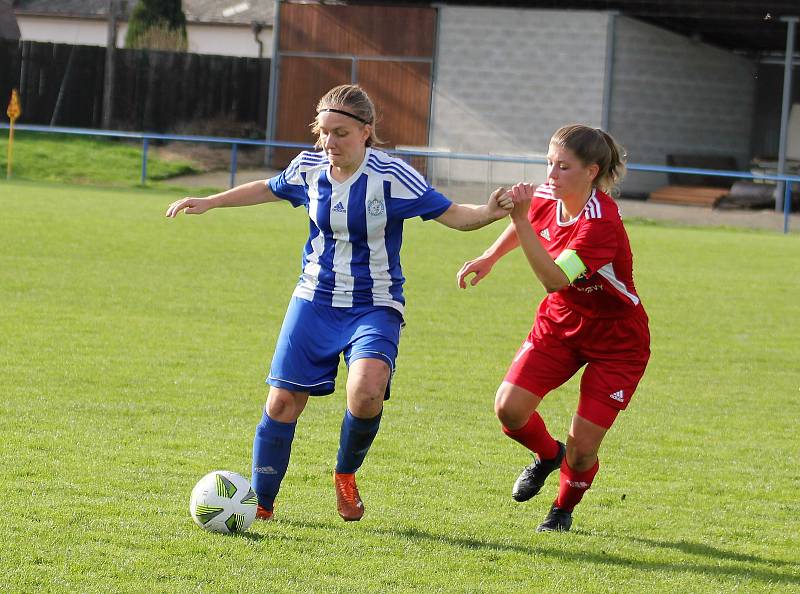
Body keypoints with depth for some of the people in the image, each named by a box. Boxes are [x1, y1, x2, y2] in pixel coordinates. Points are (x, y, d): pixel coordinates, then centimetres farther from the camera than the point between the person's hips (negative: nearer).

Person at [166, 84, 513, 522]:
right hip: (314, 301, 4)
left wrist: (489, 212, -34)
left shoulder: (391, 176, -16)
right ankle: (260, 503, 18)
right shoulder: (308, 169, -3)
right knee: (283, 402, 0)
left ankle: (346, 475, 1)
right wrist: (209, 203, 20)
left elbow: (452, 214, -14)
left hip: (374, 307, -4)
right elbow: (269, 189, 19)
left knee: (366, 391, -28)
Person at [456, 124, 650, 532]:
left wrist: (522, 221, -48)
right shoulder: (547, 197, -11)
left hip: (616, 341, -6)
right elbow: (526, 224, 17)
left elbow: (554, 280, -43)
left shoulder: (600, 223, -33)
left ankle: (564, 507, 26)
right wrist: (490, 257, 7)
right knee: (509, 407, -12)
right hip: (559, 324, 6)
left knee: (582, 449, -9)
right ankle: (547, 455, 23)